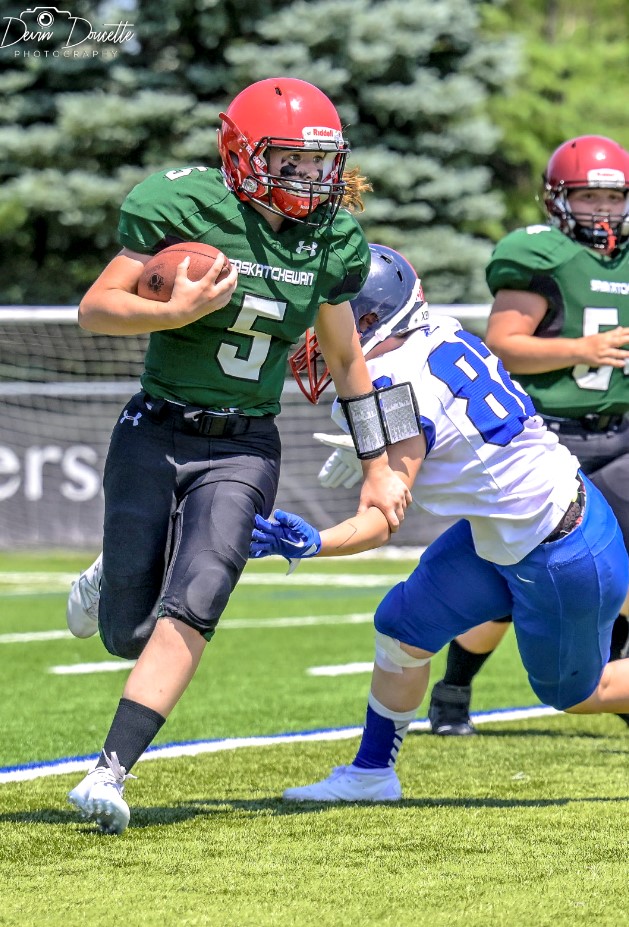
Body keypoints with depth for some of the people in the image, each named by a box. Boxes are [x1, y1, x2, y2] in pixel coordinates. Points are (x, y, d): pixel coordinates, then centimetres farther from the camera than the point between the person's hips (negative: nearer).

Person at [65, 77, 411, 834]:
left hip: (242, 450, 2)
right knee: (129, 635, 3)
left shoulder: (331, 239, 3)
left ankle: (109, 773, -15)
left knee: (188, 612, -18)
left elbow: (346, 360, 17)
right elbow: (94, 309, -9)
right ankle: (110, 578, 40)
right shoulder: (186, 208, -11)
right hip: (155, 435, -2)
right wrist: (177, 311, -27)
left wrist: (378, 469, 20)